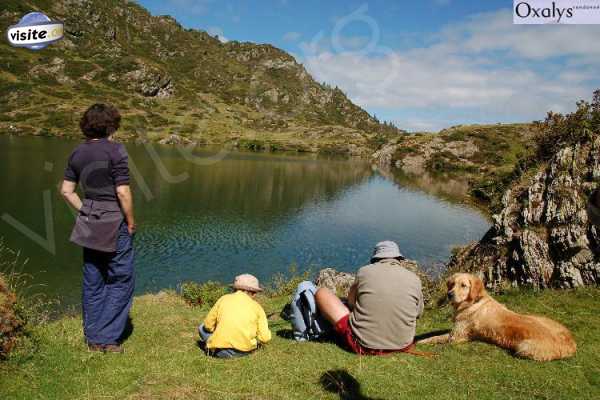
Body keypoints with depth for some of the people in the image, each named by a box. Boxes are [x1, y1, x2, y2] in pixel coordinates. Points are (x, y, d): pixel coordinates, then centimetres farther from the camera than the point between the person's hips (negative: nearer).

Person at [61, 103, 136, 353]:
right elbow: (123, 192, -17)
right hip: (115, 223, -6)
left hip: (89, 225, 7)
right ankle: (108, 338, 10)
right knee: (120, 282, 8)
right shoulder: (115, 150, -14)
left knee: (93, 282, 16)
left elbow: (66, 190, 7)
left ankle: (93, 339, 26)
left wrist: (84, 212, 14)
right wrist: (131, 221, -6)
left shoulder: (77, 153, 5)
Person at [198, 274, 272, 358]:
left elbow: (208, 325, 11)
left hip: (220, 351, -2)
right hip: (244, 351, 2)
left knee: (202, 328, 21)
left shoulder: (224, 299, 8)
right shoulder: (256, 306, 6)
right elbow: (265, 338, 1)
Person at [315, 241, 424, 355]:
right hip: (402, 346, 3)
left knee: (322, 293, 7)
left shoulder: (364, 271, -5)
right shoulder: (414, 279, 0)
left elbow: (351, 302, 6)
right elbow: (418, 313, 12)